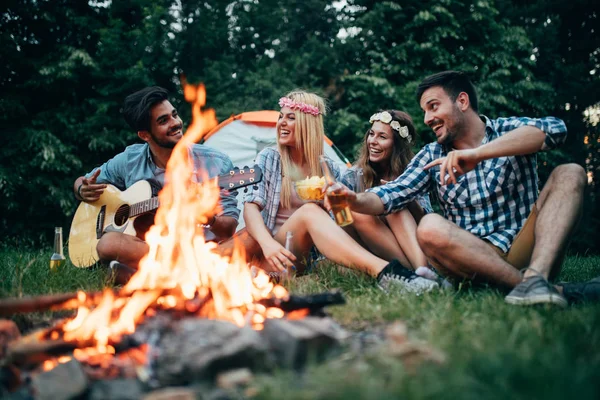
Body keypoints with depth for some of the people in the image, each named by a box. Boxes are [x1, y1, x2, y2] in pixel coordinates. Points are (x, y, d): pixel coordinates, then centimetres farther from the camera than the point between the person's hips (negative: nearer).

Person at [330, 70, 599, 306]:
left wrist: (476, 154, -28)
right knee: (430, 228, -29)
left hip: (526, 250, -1)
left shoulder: (508, 131, 6)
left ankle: (535, 276, -38)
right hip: (473, 257, 1)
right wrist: (355, 200, -21)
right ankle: (556, 290, -32)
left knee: (570, 174, -16)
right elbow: (393, 194, 1)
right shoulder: (431, 156, 14)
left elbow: (554, 129, -17)